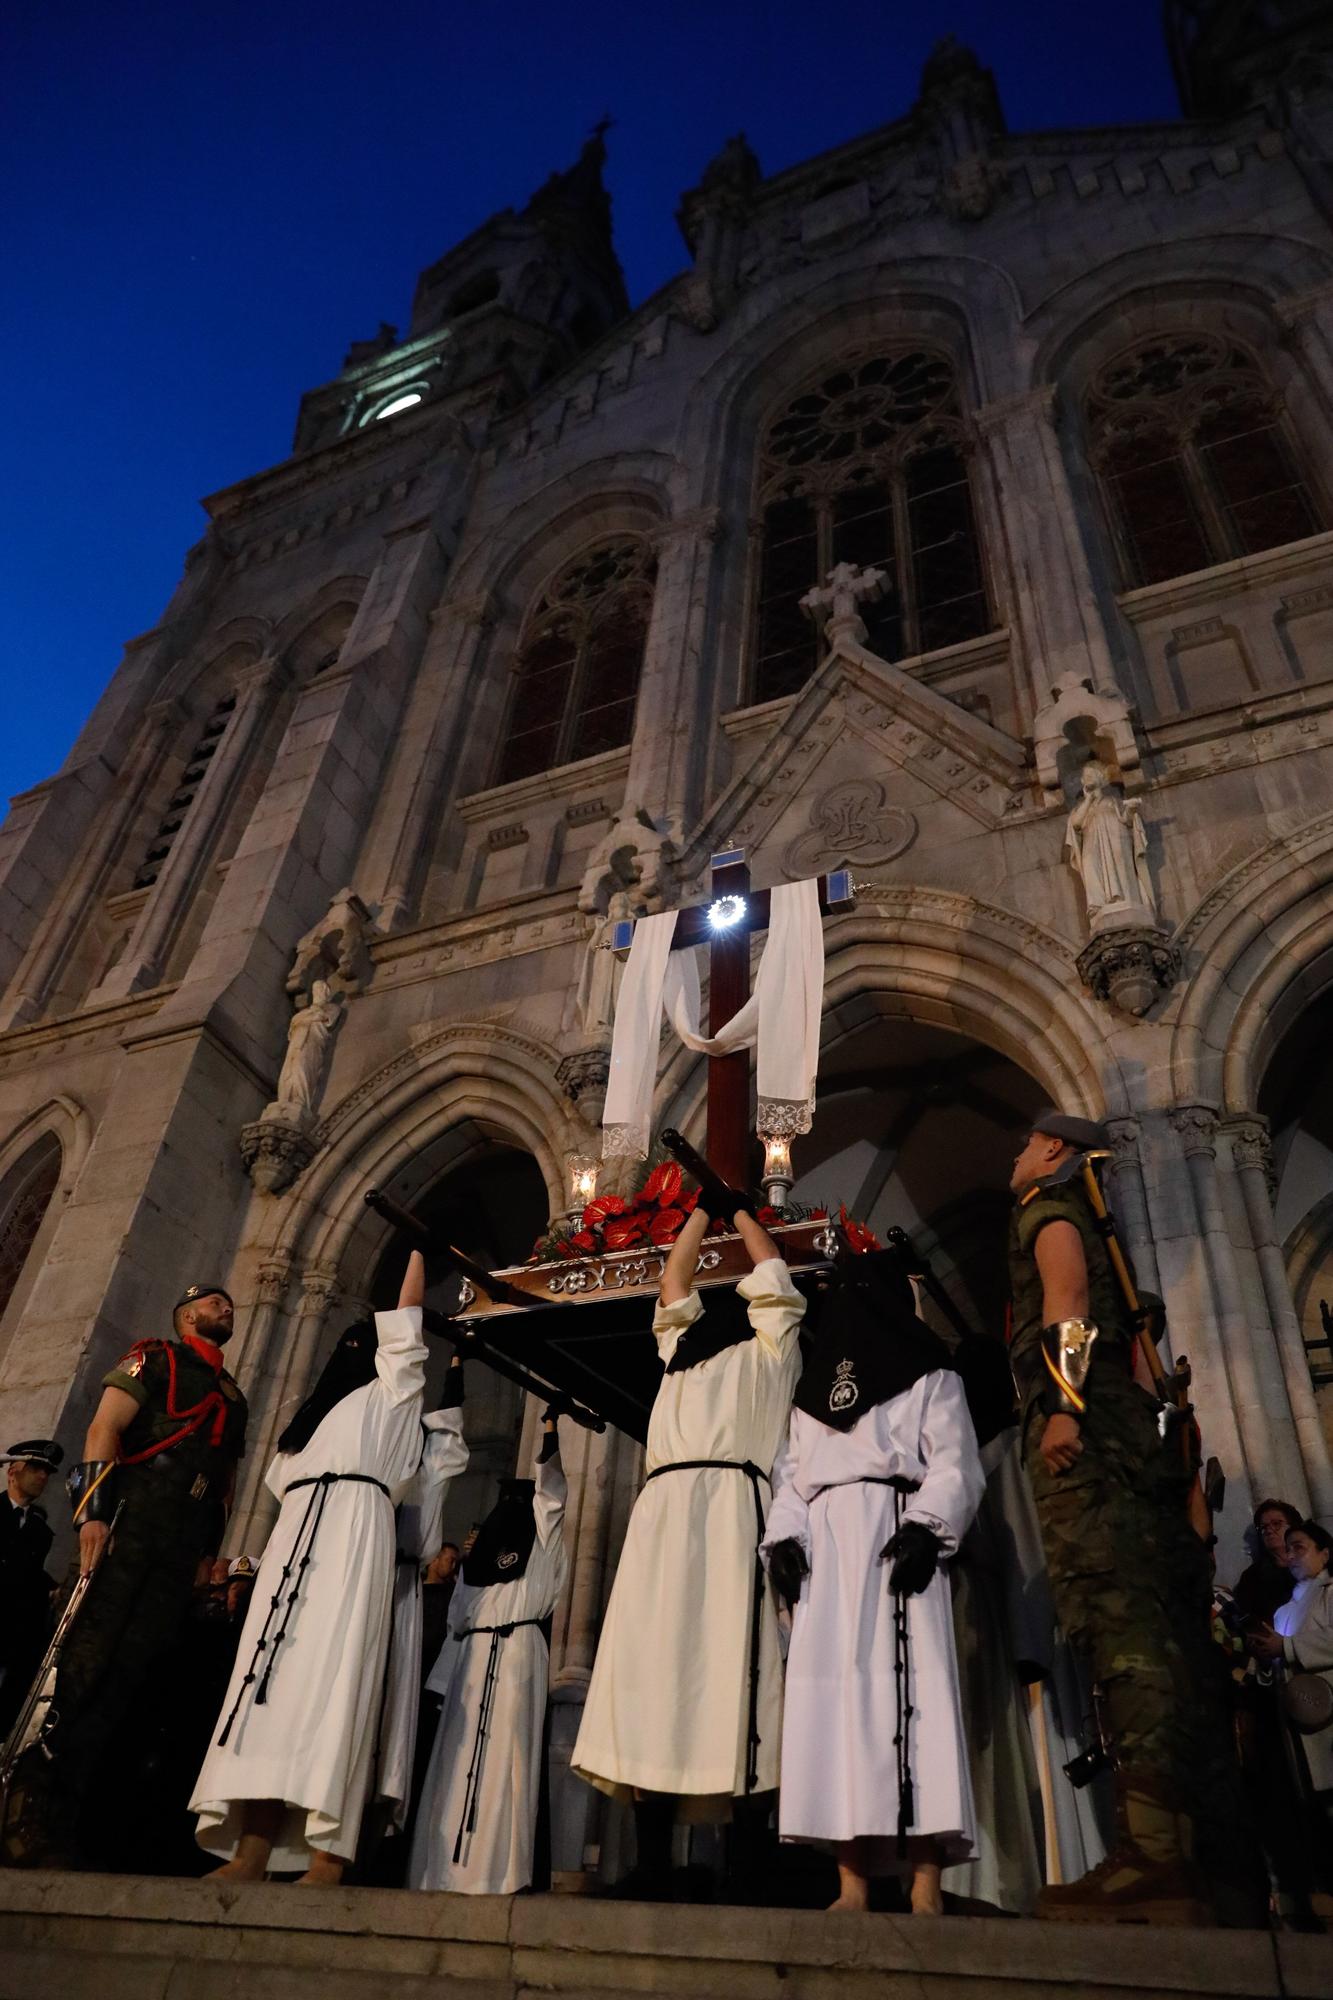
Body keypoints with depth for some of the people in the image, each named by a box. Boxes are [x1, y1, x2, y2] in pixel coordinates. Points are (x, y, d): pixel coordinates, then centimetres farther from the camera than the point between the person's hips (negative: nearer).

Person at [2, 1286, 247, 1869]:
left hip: (182, 1547, 6)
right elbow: (105, 1427, -3)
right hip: (128, 1522, -5)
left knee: (129, 1671, -1)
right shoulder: (154, 1358, 11)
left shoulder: (232, 1398, 29)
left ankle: (67, 1807, 2)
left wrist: (209, 1552, 13)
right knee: (84, 1657, -12)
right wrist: (93, 1510, -18)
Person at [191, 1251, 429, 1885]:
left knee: (330, 1670, -17)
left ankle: (326, 1856, -23)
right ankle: (251, 1853, -12)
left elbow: (407, 1311, 9)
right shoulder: (314, 1412, 32)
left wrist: (420, 1244, 13)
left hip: (353, 1531, -6)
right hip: (295, 1538, 6)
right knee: (276, 1668, -7)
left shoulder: (391, 1391, 15)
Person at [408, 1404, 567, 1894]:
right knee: (457, 1758, 3)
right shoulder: (481, 1550, 24)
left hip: (517, 1649, -6)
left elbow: (550, 1484, -7)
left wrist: (551, 1432, -16)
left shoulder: (542, 1535, 9)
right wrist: (444, 1678, 17)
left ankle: (493, 1870, -12)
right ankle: (446, 1869, 6)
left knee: (499, 1758, -12)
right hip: (473, 1655, 6)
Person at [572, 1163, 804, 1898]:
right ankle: (652, 1861, -5)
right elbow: (671, 1285, 33)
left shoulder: (767, 1355, 20)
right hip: (664, 1516, 2)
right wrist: (703, 1212, 40)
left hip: (731, 1512, -2)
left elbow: (773, 1276, 26)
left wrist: (740, 1211, 37)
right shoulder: (680, 1353, 25)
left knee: (731, 1667, -8)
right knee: (652, 1670, -4)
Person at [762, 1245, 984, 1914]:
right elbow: (791, 1475, 20)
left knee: (909, 1687, -14)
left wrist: (925, 1527, -16)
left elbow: (954, 1465, 1)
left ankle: (926, 1888, -14)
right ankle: (852, 1883, -4)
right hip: (825, 1546, 4)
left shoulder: (929, 1375, 13)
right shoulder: (813, 1388, 26)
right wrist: (783, 1537, 2)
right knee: (832, 1691, -5)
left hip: (895, 1533, -4)